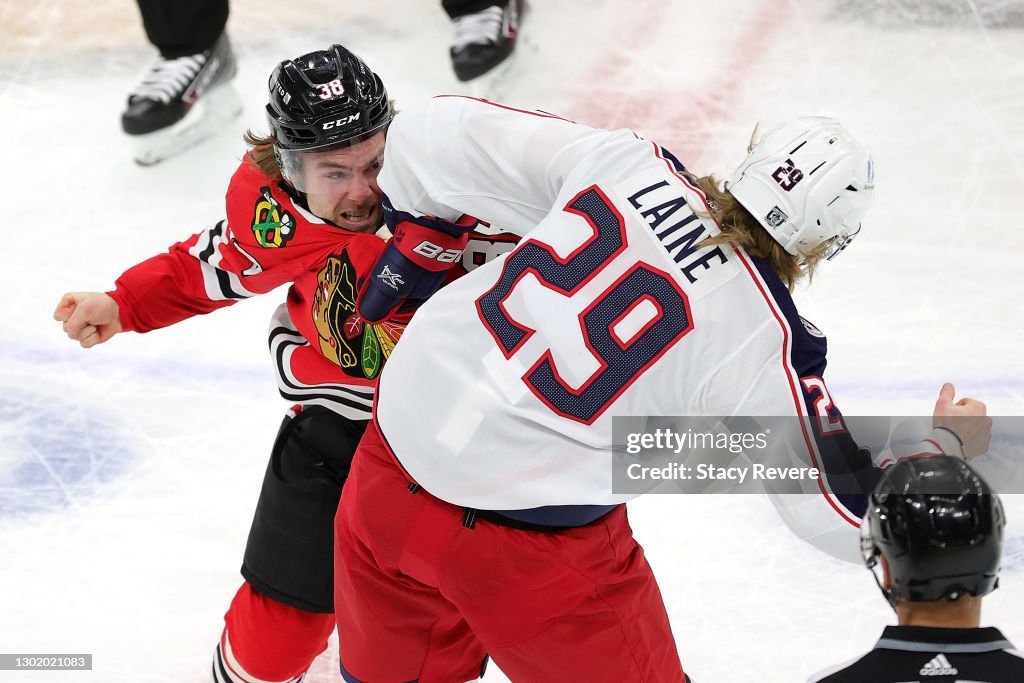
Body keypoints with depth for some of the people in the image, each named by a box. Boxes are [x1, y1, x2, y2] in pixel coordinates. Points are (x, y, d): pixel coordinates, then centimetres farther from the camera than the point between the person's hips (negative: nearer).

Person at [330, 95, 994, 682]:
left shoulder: (625, 163, -5)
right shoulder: (766, 341, -13)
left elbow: (437, 135, 0)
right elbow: (846, 510, -4)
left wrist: (409, 236, 19)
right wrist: (947, 445, 15)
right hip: (531, 553, -4)